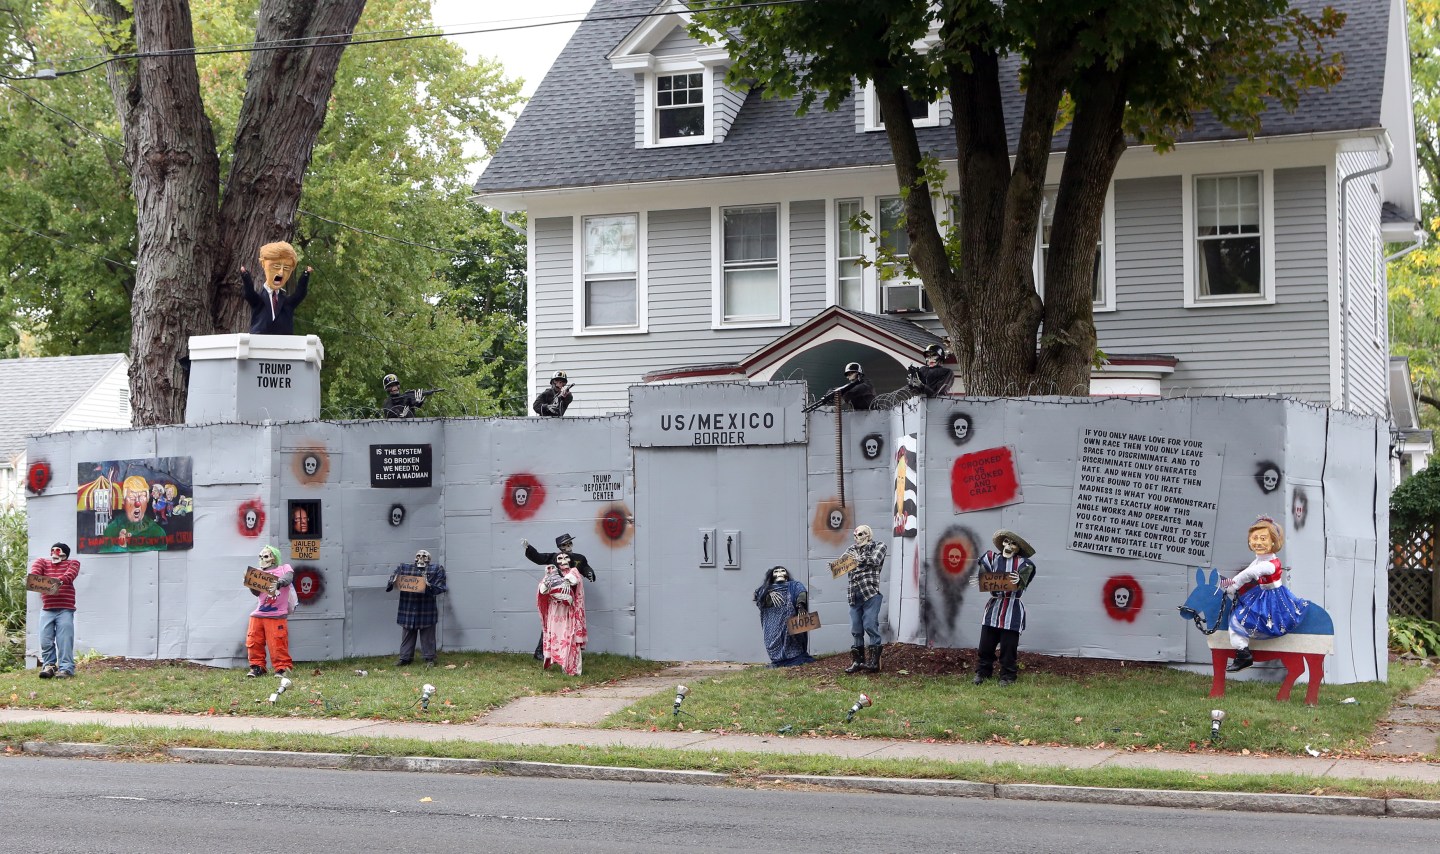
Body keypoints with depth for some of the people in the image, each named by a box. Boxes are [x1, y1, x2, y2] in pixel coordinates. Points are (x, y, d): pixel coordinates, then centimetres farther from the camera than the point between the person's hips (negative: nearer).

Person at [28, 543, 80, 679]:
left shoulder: (72, 563, 9)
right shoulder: (42, 561, 15)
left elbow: (70, 574, -13)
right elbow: (35, 571, -7)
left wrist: (59, 581, -34)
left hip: (65, 610, -2)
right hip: (46, 609, 2)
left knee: (65, 640, -7)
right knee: (45, 640, 0)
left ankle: (66, 669, -6)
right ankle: (48, 665, 14)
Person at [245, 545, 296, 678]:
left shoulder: (284, 568, 6)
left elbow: (288, 578, -17)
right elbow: (256, 592, 5)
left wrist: (278, 584, -37)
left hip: (276, 616, -4)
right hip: (258, 614, 5)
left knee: (277, 643, -8)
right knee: (253, 642, 3)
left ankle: (282, 668, 2)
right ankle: (257, 667, 15)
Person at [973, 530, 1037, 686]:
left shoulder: (1023, 563, -2)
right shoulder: (992, 559, 6)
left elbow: (1022, 583, -17)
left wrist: (1018, 581, -40)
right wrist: (978, 580, -25)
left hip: (1012, 609, -3)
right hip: (994, 605, 3)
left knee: (1008, 647, 0)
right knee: (985, 644, 5)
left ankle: (1008, 676, 11)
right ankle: (982, 672, 19)